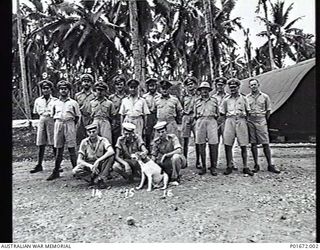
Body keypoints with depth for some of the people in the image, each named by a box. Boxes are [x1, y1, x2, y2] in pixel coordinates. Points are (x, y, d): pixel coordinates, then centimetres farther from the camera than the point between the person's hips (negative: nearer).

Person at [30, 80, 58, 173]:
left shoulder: (55, 100, 3)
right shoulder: (38, 100, 13)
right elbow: (36, 112, 20)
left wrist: (51, 115, -5)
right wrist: (43, 115, 7)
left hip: (52, 121, -3)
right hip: (42, 121, 3)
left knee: (54, 144, -2)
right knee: (41, 145, 4)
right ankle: (39, 165, 14)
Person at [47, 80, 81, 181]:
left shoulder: (73, 103, 5)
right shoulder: (55, 103, 13)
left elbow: (78, 116, 8)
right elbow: (53, 115, 19)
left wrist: (71, 125, 3)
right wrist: (59, 123, 10)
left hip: (70, 124, -3)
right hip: (58, 125, 3)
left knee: (71, 149, -3)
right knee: (59, 149, 6)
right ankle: (56, 171, 12)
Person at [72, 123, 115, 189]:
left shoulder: (103, 140, -11)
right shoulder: (84, 142, -8)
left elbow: (111, 151, -31)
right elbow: (79, 160, -12)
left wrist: (98, 161, -38)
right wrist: (90, 166, -30)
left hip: (101, 165, -1)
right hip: (89, 165, 1)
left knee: (111, 156, -30)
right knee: (75, 171, -28)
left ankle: (101, 179, -22)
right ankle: (93, 176, -3)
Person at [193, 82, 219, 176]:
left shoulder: (214, 100, 16)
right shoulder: (197, 101, 17)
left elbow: (217, 113, 19)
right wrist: (198, 121, 12)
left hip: (212, 121, -1)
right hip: (200, 121, 1)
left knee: (213, 144, -7)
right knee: (201, 145, 0)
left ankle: (213, 167, 1)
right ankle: (203, 167, 8)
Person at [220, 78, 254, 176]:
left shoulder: (243, 98, 11)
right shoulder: (226, 100, 11)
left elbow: (248, 111, 15)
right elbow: (222, 113, 13)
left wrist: (244, 114, 1)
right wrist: (228, 115, 2)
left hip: (241, 122, 0)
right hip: (229, 121, 0)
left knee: (243, 146, 2)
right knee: (227, 145, -3)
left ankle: (245, 167, 12)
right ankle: (229, 167, 8)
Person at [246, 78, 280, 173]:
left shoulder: (265, 96, 6)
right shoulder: (247, 97, 7)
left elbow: (268, 110, 10)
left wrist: (264, 120, 6)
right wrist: (247, 120, 4)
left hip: (261, 121, -1)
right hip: (250, 122, 1)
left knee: (266, 144, -1)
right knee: (253, 144, 5)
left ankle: (270, 165, 8)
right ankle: (256, 165, 13)